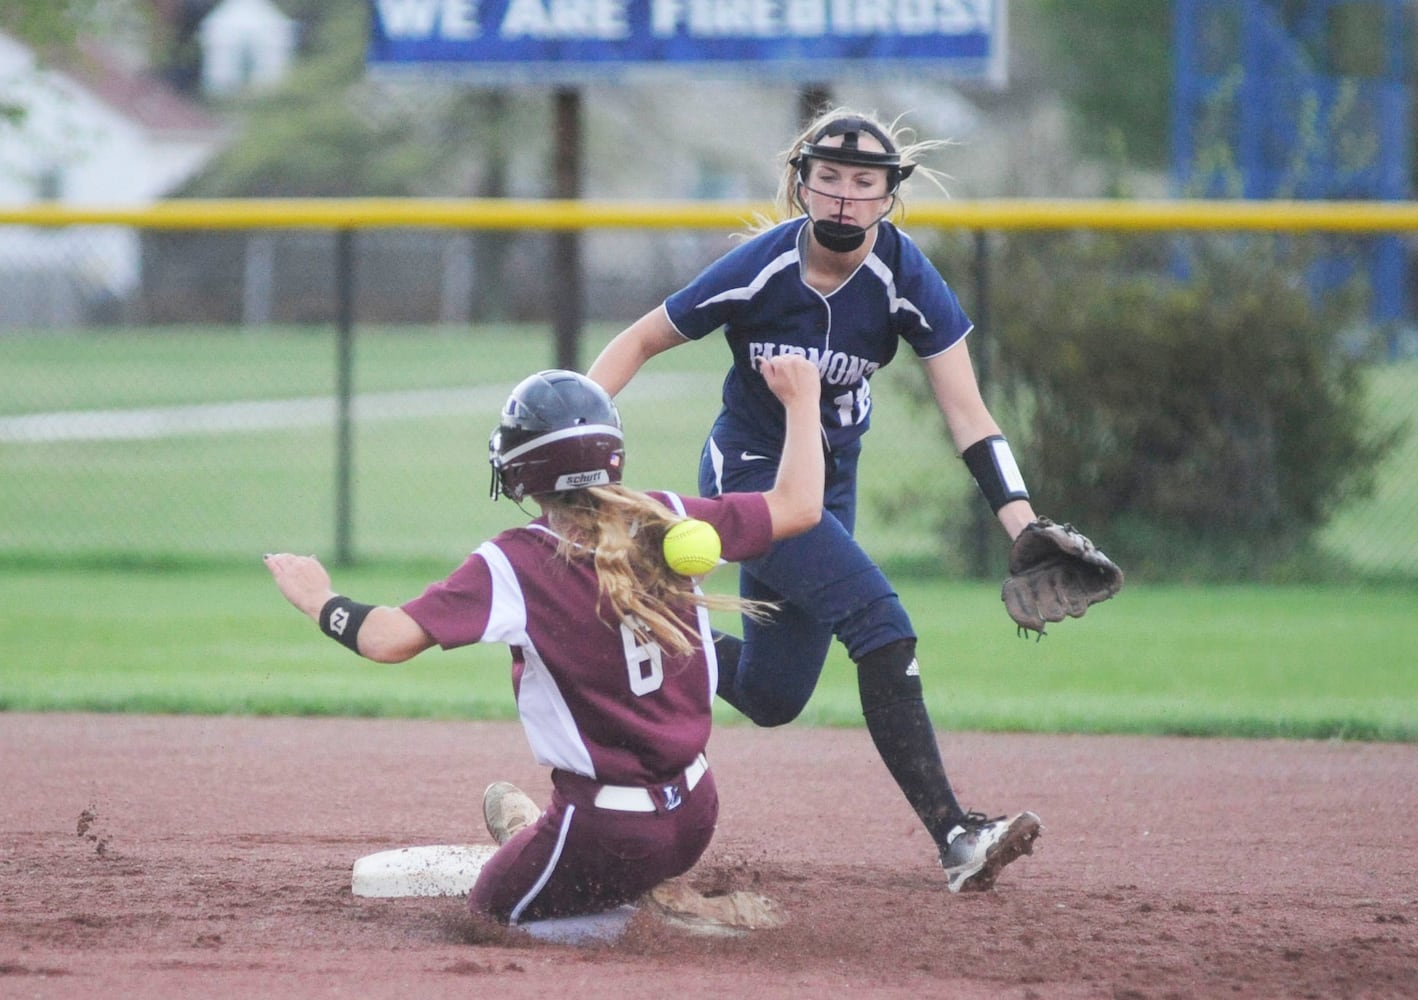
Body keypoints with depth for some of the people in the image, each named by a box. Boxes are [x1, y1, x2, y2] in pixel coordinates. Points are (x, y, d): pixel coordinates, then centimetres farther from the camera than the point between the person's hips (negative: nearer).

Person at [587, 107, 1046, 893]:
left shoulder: (904, 277, -16)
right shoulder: (759, 270, -22)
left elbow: (967, 415, -18)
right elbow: (640, 341, -10)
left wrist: (1024, 527, -30)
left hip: (828, 487, 5)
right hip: (748, 472, -5)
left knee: (770, 698, 7)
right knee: (879, 621, -24)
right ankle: (953, 835, -27)